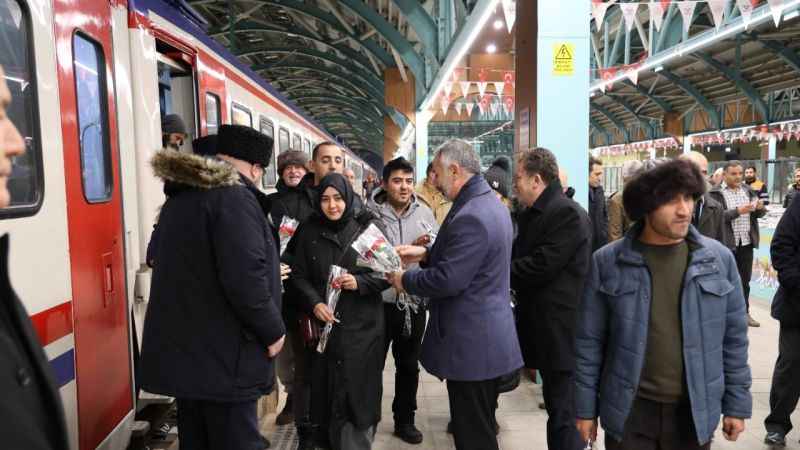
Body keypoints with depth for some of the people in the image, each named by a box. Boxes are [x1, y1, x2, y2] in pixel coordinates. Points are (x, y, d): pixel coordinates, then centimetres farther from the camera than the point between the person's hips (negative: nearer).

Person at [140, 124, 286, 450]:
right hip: (223, 356, -9)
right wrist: (273, 331, -11)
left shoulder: (180, 197, 13)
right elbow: (244, 279, -24)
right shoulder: (234, 196, -16)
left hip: (181, 349, 9)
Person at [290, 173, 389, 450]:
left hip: (362, 325, -2)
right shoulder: (309, 231, 3)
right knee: (328, 388, 8)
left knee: (358, 388, 0)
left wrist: (360, 282, -17)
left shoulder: (367, 228, -4)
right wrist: (314, 303, -10)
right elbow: (299, 275, 6)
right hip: (325, 324, 2)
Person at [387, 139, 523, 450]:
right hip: (488, 337, 10)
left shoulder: (470, 216, -25)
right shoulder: (490, 202, 9)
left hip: (471, 343, -10)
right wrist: (426, 254, 9)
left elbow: (447, 281, -26)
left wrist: (404, 280, -10)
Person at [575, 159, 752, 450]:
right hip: (629, 410, -2)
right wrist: (586, 408, -2)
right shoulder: (607, 261, -10)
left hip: (695, 412, 2)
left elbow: (734, 338, 4)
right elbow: (589, 341, -5)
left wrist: (737, 404, 6)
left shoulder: (719, 259, -4)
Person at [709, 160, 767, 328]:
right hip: (726, 243, -5)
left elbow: (758, 214, 13)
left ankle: (744, 312, 24)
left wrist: (760, 208, -8)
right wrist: (738, 211, -24)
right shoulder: (716, 193, -7)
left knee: (745, 279, 13)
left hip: (746, 242, 5)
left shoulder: (747, 190, 10)